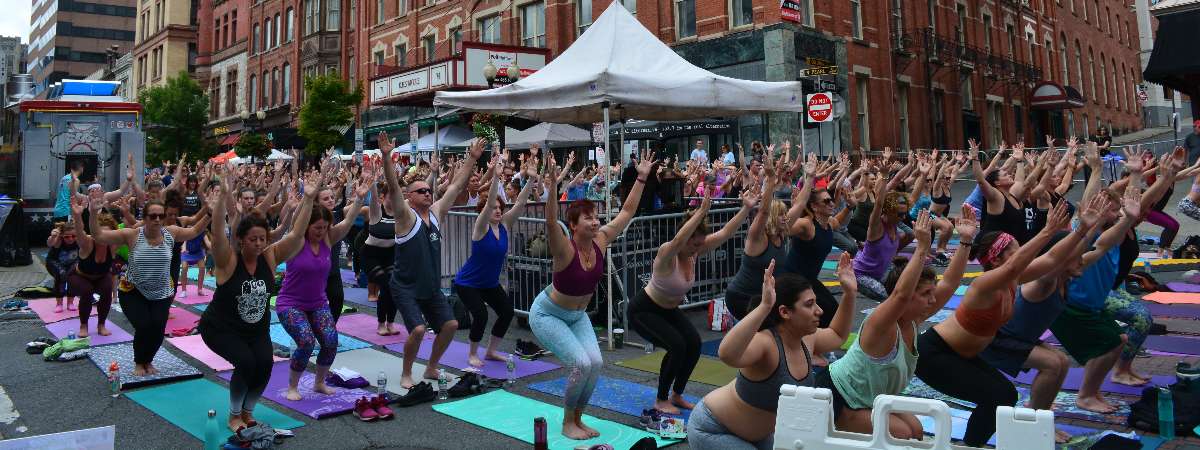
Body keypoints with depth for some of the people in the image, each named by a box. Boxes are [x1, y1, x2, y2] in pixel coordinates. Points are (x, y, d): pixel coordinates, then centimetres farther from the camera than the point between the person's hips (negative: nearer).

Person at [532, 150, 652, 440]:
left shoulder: (600, 242, -12)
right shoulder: (565, 249, -28)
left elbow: (627, 212, -6)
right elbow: (551, 222, -48)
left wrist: (641, 178, -11)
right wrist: (552, 184, -58)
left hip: (577, 315, 6)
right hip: (547, 314, -6)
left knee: (596, 363, -10)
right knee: (581, 363, -20)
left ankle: (578, 419, 12)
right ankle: (567, 423, 3)